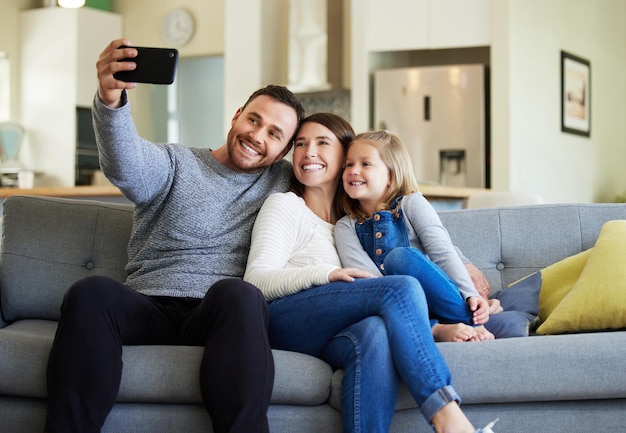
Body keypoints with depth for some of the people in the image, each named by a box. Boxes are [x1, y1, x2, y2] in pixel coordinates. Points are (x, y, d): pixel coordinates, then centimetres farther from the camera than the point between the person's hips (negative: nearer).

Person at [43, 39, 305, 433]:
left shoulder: (285, 182, 20)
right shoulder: (176, 164, 11)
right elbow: (125, 167, -12)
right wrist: (111, 100, -33)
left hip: (224, 314, 0)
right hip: (149, 308, 0)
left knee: (238, 294, -36)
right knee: (91, 292, -33)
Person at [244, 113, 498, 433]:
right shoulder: (284, 206, 13)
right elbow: (255, 281, -2)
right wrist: (326, 274, -18)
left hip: (327, 339, 4)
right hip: (284, 320, -4)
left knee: (376, 333, -36)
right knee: (403, 287, -27)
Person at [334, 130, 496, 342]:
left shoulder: (412, 204, 9)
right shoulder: (345, 228, 11)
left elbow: (444, 252, -4)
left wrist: (471, 294, -24)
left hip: (437, 304, -1)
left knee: (400, 257, -29)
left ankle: (472, 326, -26)